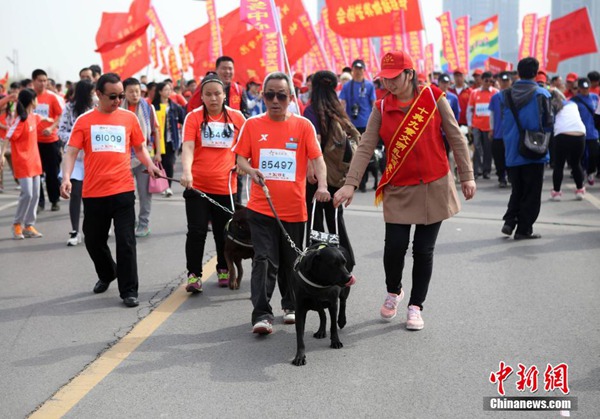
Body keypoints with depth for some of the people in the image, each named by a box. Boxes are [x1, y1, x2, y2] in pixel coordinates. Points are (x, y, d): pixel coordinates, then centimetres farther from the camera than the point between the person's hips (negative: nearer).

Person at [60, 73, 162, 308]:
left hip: (123, 191, -1)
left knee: (126, 242, -2)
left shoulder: (129, 118, 4)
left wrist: (150, 165, -7)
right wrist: (66, 178, -19)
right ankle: (107, 274, 42)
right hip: (93, 193, 1)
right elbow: (71, 152, -3)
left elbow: (140, 148, 13)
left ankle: (129, 291, 7)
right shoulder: (84, 121, 2)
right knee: (94, 241, 16)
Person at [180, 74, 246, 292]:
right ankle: (194, 274, 7)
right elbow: (188, 147, -13)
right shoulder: (194, 117, -3)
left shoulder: (237, 117, 2)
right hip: (197, 186, -2)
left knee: (224, 232, 12)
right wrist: (186, 172, -29)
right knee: (196, 232, -2)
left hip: (226, 186, 2)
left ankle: (223, 270, 30)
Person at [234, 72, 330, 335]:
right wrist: (251, 170, -18)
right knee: (264, 259, -9)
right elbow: (240, 158, 4)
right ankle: (262, 315, -8)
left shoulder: (303, 126, 1)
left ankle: (290, 305, 33)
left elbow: (317, 158, -5)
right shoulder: (252, 125, 3)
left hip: (294, 207, 1)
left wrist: (322, 185, -22)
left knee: (291, 261, 13)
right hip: (261, 207, -1)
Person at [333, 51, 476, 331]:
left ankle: (416, 306, 19)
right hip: (398, 190, 1)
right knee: (395, 246, -5)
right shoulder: (381, 108, 1)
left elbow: (456, 138, 1)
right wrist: (350, 183, -15)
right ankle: (393, 292, 25)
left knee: (423, 250, 4)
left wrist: (466, 176, 0)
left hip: (434, 187, -1)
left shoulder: (433, 98, -3)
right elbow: (365, 147, -5)